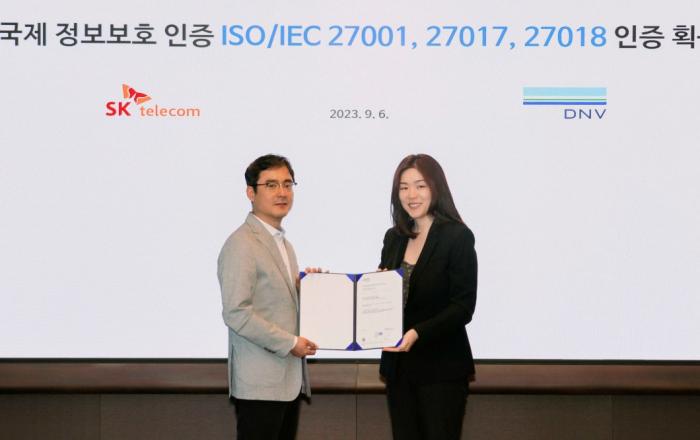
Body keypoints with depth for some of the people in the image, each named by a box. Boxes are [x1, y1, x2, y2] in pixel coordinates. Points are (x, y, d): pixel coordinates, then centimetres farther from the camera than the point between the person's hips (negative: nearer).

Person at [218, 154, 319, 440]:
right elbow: (236, 313, -20)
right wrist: (290, 343, -17)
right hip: (260, 383, -9)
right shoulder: (241, 244, -13)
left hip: (289, 379, 9)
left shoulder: (282, 243, 17)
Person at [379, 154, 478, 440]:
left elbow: (463, 307, -13)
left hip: (441, 367, -6)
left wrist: (418, 333, -25)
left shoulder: (457, 236, -9)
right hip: (398, 365, 6)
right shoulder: (394, 237, 10)